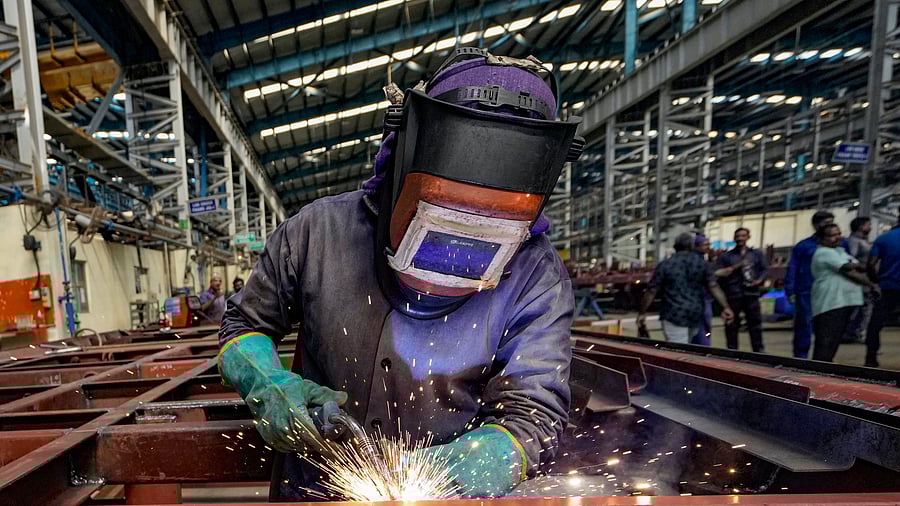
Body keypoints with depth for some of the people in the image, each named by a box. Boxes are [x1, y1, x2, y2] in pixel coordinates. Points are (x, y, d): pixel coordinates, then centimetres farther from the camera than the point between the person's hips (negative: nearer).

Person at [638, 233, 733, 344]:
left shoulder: (665, 264, -4)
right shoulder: (702, 263, 6)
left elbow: (652, 291, -5)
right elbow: (713, 286, -3)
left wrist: (642, 313, 1)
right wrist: (725, 307, -2)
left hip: (673, 315, -4)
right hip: (696, 314, 4)